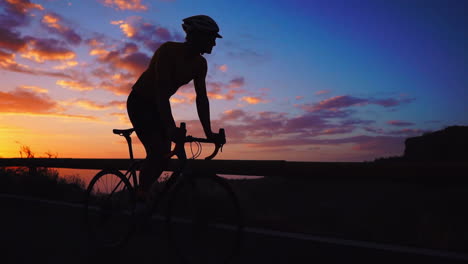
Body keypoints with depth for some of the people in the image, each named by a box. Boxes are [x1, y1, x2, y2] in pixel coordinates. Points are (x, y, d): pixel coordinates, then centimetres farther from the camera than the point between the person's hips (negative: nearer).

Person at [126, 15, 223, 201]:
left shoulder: (200, 63, -5)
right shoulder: (168, 51, -26)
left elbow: (201, 98, -6)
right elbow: (161, 92, -34)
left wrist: (208, 132, -14)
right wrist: (171, 128, -43)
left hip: (157, 106, 7)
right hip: (139, 103, -7)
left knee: (164, 155, 1)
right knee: (157, 152, -20)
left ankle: (141, 193, 19)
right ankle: (140, 198, -5)